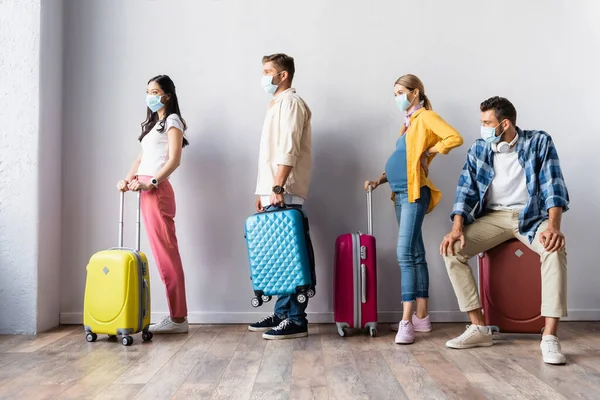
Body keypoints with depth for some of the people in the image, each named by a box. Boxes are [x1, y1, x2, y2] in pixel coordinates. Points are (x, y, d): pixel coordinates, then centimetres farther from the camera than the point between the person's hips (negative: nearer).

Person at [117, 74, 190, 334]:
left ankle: (178, 318, -5)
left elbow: (174, 160, -11)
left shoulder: (172, 120, 1)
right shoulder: (153, 123, 26)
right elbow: (142, 157, 20)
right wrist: (128, 178, 4)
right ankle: (176, 316, 10)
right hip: (148, 191, 8)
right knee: (162, 253, 6)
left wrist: (152, 182, -21)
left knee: (166, 253, -9)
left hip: (157, 190, -8)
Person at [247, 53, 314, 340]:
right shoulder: (276, 104, 23)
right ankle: (282, 313, 17)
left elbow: (288, 150, -19)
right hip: (273, 193, 10)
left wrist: (278, 187, -25)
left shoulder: (291, 102, -6)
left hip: (285, 194, -10)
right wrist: (263, 191, 21)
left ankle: (296, 320, -3)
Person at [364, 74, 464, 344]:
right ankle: (421, 317, 14)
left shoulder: (426, 117, -3)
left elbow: (455, 138, -17)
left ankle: (407, 321, -14)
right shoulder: (408, 122, 22)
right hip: (401, 193, 9)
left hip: (414, 192, -9)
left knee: (405, 254, -15)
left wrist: (429, 152, -9)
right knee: (415, 255, 9)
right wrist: (379, 180, 10)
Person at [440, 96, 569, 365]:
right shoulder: (478, 149, 4)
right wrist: (457, 228, -16)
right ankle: (479, 327, -15)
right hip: (493, 216, 3)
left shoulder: (539, 142, -3)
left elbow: (553, 185, -11)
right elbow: (466, 189, 0)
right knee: (452, 250, -21)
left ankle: (549, 337, -31)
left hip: (531, 215, -2)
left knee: (555, 249, -35)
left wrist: (553, 225, -29)